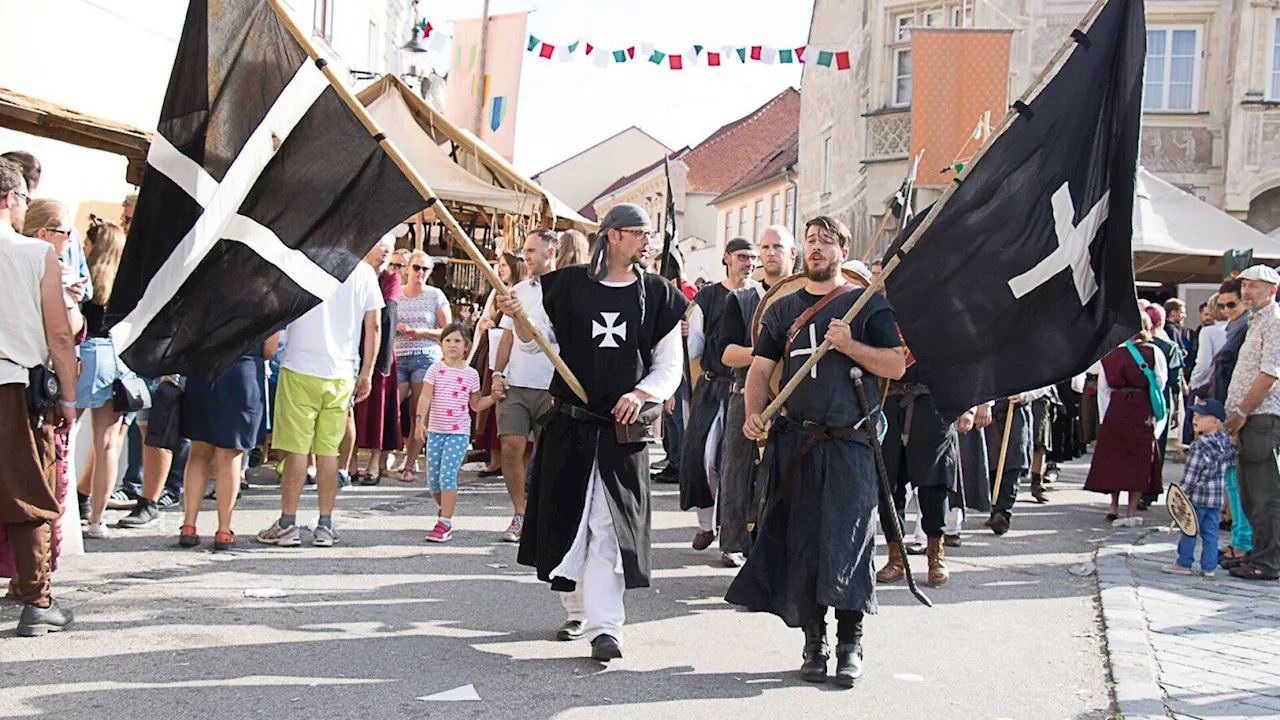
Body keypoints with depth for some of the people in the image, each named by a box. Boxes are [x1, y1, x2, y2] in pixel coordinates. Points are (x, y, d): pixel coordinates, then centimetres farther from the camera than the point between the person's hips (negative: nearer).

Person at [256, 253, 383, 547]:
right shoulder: (364, 271, 5)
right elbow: (374, 327, 6)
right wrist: (366, 374, 13)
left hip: (301, 369, -3)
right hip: (342, 374, 3)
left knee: (296, 448, 0)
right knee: (328, 450, 7)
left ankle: (288, 524, 3)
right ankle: (325, 526, 9)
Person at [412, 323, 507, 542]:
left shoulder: (471, 374, 5)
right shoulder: (435, 370, 2)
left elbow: (476, 405, 16)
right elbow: (425, 397, -5)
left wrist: (493, 397, 0)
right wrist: (419, 421, -16)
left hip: (459, 432, -2)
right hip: (435, 430, 2)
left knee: (448, 474, -14)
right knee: (432, 478, 5)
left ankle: (444, 523, -11)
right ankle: (444, 510, 31)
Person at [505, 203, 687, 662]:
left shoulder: (657, 295, 4)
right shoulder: (569, 285, 4)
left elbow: (670, 366, 6)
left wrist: (642, 394, -12)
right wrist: (520, 318, -7)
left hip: (624, 429, -1)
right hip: (569, 423, 2)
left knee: (609, 526, -8)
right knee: (569, 518, 8)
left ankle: (604, 627, -9)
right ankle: (579, 611, 26)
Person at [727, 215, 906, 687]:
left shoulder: (867, 304, 6)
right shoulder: (783, 310, 16)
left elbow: (896, 366, -2)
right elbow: (761, 369, 11)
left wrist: (849, 345, -15)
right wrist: (754, 413, -7)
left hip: (849, 443, -3)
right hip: (793, 441, 3)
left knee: (846, 540, -8)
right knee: (798, 540, 2)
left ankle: (850, 643, 1)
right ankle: (814, 641, 12)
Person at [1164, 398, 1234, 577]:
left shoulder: (1199, 445, -15)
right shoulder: (1225, 441, 5)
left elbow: (1191, 474, -15)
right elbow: (1232, 459, 21)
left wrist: (1183, 493, -12)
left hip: (1198, 496, -7)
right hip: (1216, 497, 7)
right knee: (1210, 532, 9)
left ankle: (1184, 563, 8)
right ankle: (1208, 566, 9)